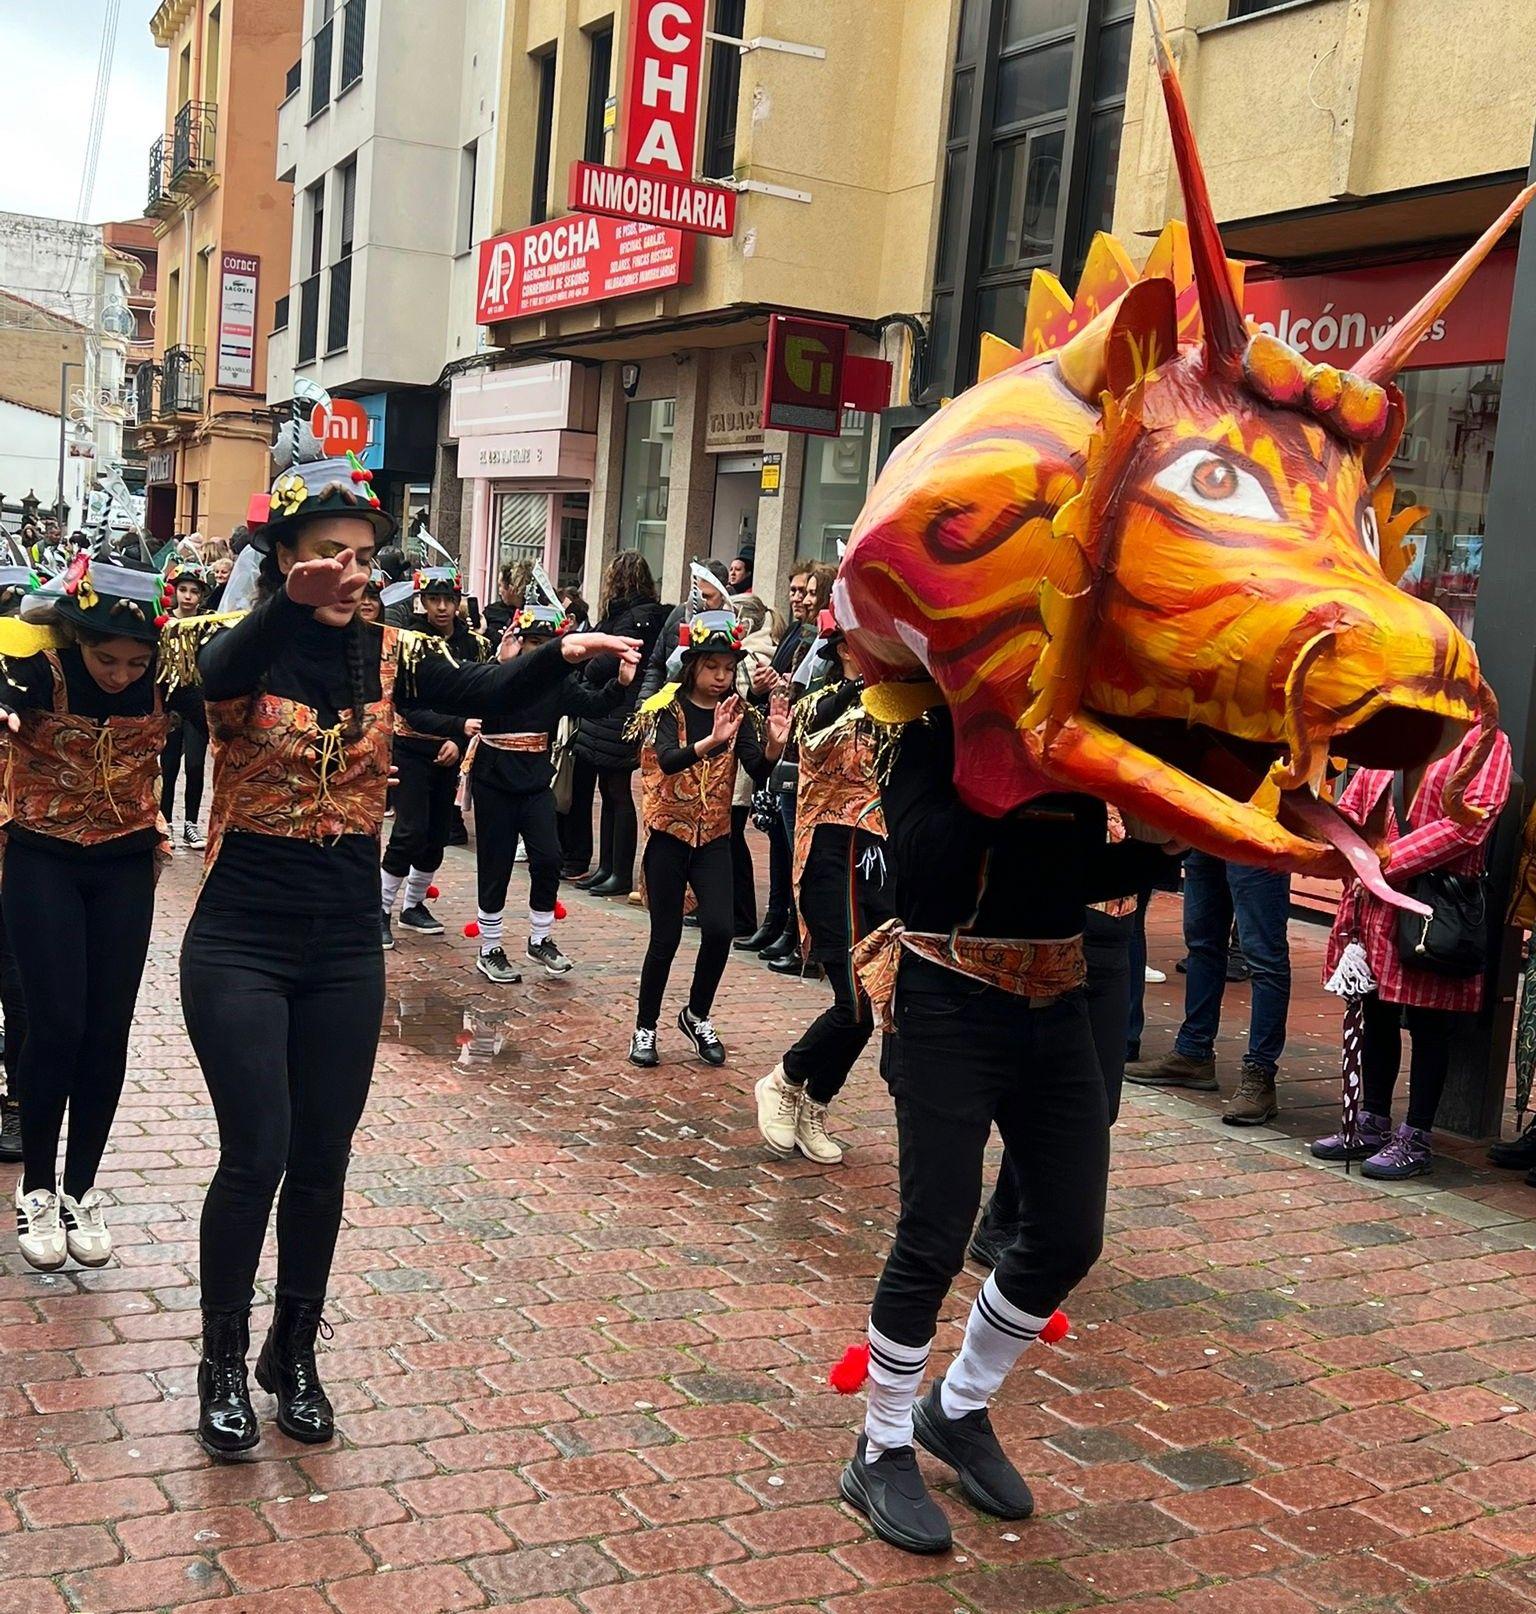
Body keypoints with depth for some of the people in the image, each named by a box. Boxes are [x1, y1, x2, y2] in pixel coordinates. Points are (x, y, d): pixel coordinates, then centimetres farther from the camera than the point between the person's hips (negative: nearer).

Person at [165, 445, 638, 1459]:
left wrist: (561, 656, -34)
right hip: (241, 944, -3)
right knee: (256, 1155, -6)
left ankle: (295, 1354, 29)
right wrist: (294, 604, -51)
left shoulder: (392, 655, 1)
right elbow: (223, 673, -32)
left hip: (347, 950, 3)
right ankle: (224, 1361, 17)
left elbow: (487, 693, -14)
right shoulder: (235, 646, -8)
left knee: (323, 1162, 9)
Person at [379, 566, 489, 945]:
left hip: (449, 752, 4)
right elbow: (410, 708, -17)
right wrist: (460, 725, -29)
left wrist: (457, 741, -14)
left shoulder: (474, 645, 1)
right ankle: (382, 910, 1)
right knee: (411, 832, -11)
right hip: (410, 748, -4)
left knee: (438, 833, 8)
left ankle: (413, 905, 25)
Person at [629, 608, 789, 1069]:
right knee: (666, 938, 0)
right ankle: (644, 1029, 18)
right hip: (668, 835, -3)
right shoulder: (667, 709, -8)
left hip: (714, 839, 3)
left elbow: (759, 771, -12)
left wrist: (774, 743, -33)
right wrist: (712, 740, -46)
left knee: (719, 929, -12)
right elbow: (668, 759, -29)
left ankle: (697, 1015, 12)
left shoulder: (738, 715, 1)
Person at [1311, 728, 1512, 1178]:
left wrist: (1387, 861, -18)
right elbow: (1350, 806, 17)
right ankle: (1373, 1126, 27)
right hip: (1376, 905, 6)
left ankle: (1417, 1140, 13)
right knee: (1377, 1015, 14)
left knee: (1429, 1025, 2)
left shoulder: (1483, 741, -5)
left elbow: (1469, 823, -16)